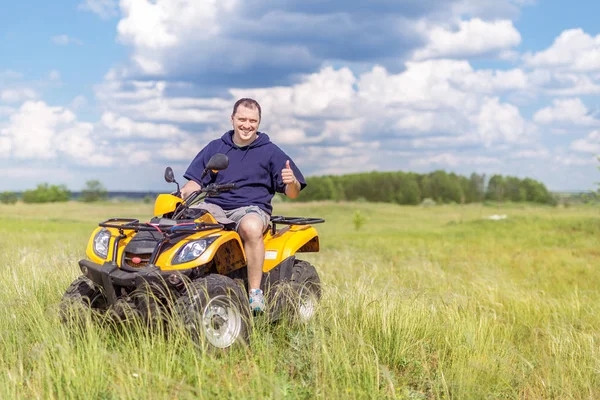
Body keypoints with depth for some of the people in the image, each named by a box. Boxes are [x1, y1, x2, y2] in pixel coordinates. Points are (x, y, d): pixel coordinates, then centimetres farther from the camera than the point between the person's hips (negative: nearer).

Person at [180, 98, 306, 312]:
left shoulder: (270, 152, 9)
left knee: (251, 227, -40)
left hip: (251, 208, -3)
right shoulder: (215, 148, 17)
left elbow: (292, 193, 6)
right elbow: (195, 182, 14)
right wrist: (183, 193, -10)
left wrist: (292, 181, -18)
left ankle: (255, 293, -34)